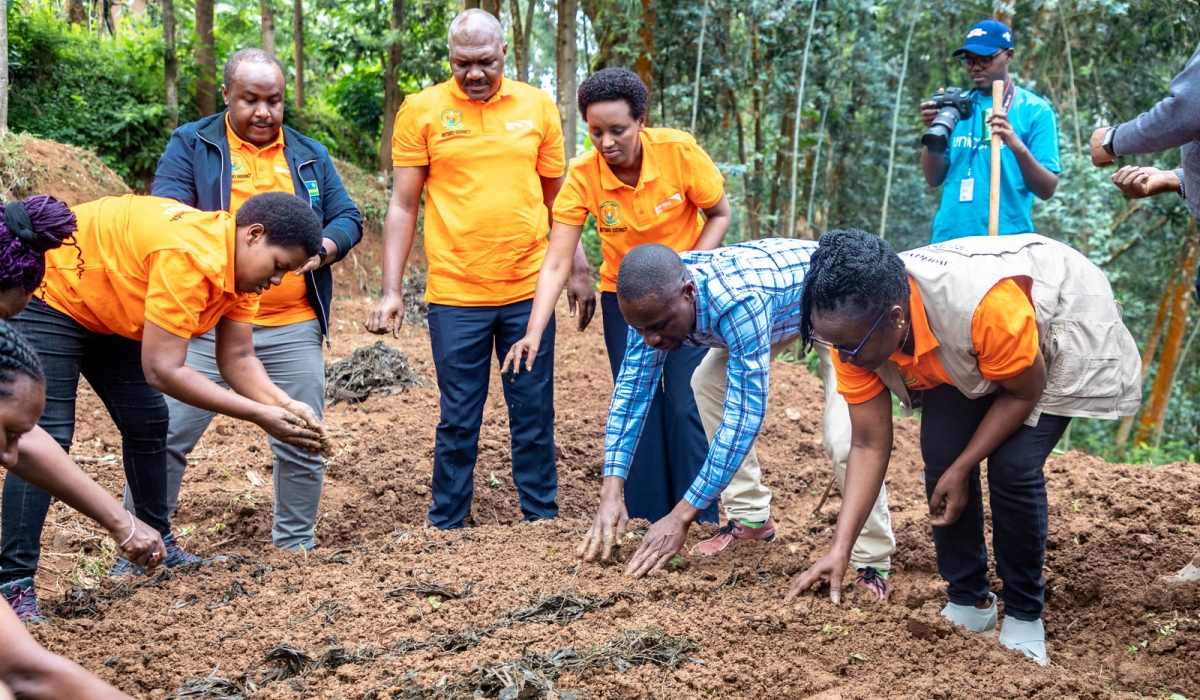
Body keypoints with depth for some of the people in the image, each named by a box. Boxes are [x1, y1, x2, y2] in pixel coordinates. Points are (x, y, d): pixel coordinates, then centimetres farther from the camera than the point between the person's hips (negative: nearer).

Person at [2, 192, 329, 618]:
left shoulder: (242, 265, -7)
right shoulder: (190, 256, -36)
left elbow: (237, 359, -8)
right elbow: (162, 370, -37)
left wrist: (284, 406, -26)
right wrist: (260, 416, -34)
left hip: (107, 310, 10)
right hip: (47, 295, -9)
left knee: (147, 424, 11)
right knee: (47, 439, -16)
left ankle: (156, 543, 27)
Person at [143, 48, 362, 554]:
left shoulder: (310, 156, 15)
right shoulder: (191, 145, 5)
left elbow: (349, 220, 14)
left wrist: (320, 250, -8)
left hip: (293, 330, 3)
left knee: (302, 444, 6)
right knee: (166, 435, -4)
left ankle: (295, 546, 22)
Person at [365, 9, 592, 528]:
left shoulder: (538, 106, 5)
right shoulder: (422, 111, -1)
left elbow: (555, 198, 13)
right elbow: (403, 206, 1)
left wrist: (577, 269, 8)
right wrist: (391, 291, -4)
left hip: (528, 291, 2)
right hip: (455, 295, -2)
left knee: (534, 416, 8)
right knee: (459, 421, 4)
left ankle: (542, 520, 20)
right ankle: (446, 530, 15)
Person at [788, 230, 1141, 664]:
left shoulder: (986, 305, -44)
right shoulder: (853, 327, -26)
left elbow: (1024, 392, -24)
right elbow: (869, 446, -19)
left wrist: (961, 470, -21)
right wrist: (839, 550, -24)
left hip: (1064, 328, -5)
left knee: (1013, 466, -18)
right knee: (940, 455, -10)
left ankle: (1024, 617, 1)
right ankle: (970, 602, 11)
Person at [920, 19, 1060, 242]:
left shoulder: (1034, 110, -1)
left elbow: (1047, 190, -6)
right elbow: (934, 179, 8)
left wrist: (1018, 147, -22)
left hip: (1005, 240, -3)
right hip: (949, 238, 3)